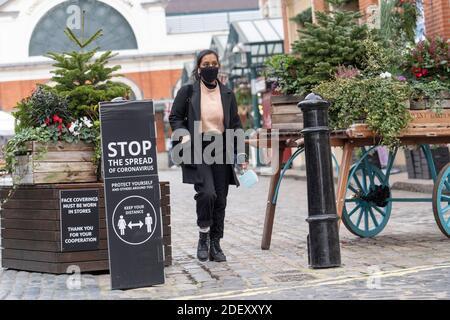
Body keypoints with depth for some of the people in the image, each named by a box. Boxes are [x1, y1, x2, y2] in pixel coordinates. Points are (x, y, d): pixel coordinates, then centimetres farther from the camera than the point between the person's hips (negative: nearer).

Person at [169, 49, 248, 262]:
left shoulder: (227, 94, 10)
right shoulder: (187, 92, 2)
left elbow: (236, 125, 12)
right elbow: (175, 117, 7)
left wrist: (240, 154, 5)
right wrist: (184, 135, -12)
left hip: (221, 151, 3)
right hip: (197, 150, -3)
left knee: (220, 199, 3)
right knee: (206, 193, -20)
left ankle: (215, 245, 14)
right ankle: (203, 236, 2)